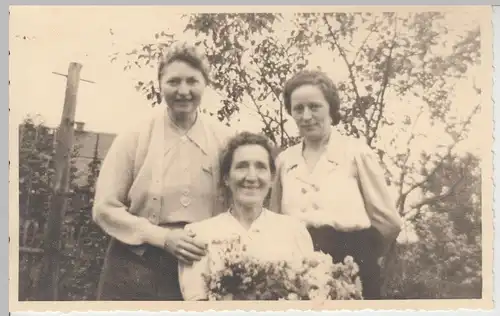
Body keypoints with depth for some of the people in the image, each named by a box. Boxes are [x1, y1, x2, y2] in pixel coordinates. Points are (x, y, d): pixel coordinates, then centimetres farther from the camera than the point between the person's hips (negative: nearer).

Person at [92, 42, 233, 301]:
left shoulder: (223, 142, 1)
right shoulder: (134, 138, -4)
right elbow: (105, 208, -5)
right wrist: (163, 237, -14)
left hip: (199, 270, 2)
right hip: (135, 269, -1)